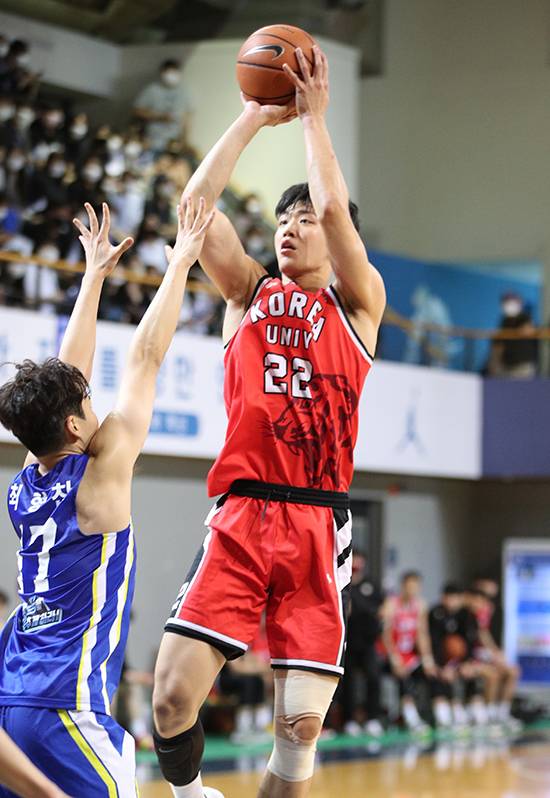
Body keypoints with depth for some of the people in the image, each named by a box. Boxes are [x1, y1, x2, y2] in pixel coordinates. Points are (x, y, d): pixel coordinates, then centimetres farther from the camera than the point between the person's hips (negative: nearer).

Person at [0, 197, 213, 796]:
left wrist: (94, 277, 24)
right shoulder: (101, 475, -8)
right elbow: (145, 358, -3)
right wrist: (179, 264, 5)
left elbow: (63, 377, 18)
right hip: (64, 707, -8)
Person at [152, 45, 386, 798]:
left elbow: (334, 207, -6)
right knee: (174, 695, -10)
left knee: (301, 723, -8)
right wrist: (256, 117, 5)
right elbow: (196, 203, 3)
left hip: (317, 524, -1)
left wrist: (313, 115, 3)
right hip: (241, 516, 1)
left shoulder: (358, 303, 10)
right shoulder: (250, 292, 16)